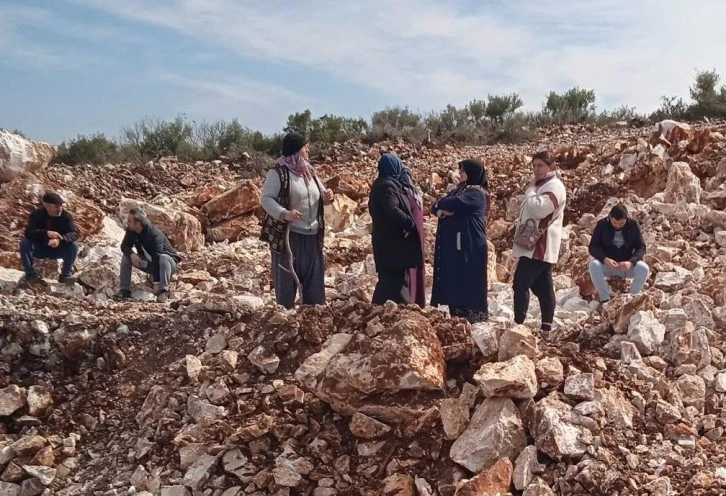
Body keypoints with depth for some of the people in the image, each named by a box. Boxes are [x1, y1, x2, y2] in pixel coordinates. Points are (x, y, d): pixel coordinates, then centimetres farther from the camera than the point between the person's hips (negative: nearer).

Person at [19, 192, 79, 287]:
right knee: (24, 243, -27)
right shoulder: (36, 215, -16)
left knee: (73, 245, -26)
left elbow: (74, 233, -23)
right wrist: (46, 233, -47)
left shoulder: (66, 216, -14)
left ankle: (66, 274, -14)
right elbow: (28, 233, -29)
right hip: (40, 249, 0)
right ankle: (31, 275, -17)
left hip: (58, 249, 0)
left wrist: (60, 240, -43)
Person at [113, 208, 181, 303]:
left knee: (163, 258, -39)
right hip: (150, 263, 6)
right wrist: (132, 254, -28)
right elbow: (124, 246, -2)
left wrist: (156, 283, -39)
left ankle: (163, 291, -39)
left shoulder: (155, 235, -32)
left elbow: (157, 258, -36)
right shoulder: (130, 231, -11)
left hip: (169, 262, -6)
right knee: (126, 257, -10)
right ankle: (125, 290, -11)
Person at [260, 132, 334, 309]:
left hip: (312, 235, 7)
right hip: (287, 234, -7)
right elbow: (266, 199, -16)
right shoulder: (278, 172, -10)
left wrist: (327, 197, -2)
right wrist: (284, 214, -31)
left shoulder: (309, 171, 13)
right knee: (286, 278, 1)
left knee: (314, 278, 13)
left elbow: (319, 195, 23)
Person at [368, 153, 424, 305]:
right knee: (392, 279, -6)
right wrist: (411, 224, -17)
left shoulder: (382, 184, 14)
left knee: (397, 278, 16)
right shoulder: (387, 185, -17)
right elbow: (393, 210, -29)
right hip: (392, 242, -10)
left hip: (389, 240, 10)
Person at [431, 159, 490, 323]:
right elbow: (435, 207, 10)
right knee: (453, 283, 10)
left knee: (469, 284, -4)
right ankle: (457, 318, 18)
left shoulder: (477, 193, -9)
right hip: (453, 245, 8)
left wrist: (442, 204, 0)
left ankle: (475, 318, 4)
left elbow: (454, 204, -22)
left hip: (470, 246, -8)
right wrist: (442, 211, -14)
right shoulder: (458, 189, 17)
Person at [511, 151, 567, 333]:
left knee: (520, 283, -13)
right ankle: (546, 325, 12)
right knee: (542, 286, 9)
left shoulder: (554, 186, -11)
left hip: (540, 246, -10)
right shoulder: (542, 185, 21)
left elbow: (539, 209, -26)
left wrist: (530, 190, -13)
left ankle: (519, 323, -11)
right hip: (536, 245, 10)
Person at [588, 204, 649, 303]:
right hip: (607, 264, 0)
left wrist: (631, 262, -27)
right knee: (594, 265, -33)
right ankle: (605, 299, -22)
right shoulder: (602, 224, -6)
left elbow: (641, 247, -6)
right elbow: (593, 247, -9)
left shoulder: (633, 224, -5)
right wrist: (605, 259, -30)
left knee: (644, 269, -30)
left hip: (627, 265, 0)